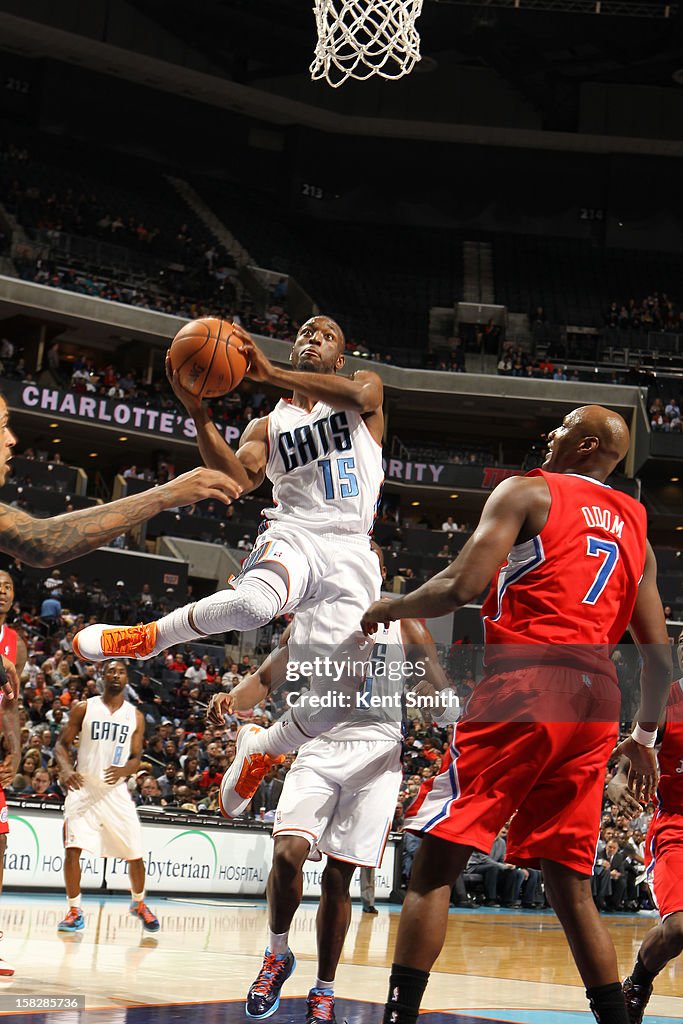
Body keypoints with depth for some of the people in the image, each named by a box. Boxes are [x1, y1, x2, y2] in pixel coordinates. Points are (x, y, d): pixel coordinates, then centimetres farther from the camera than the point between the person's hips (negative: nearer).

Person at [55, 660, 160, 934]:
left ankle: (138, 904, 28)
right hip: (83, 789, -1)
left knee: (134, 854, 1)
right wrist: (66, 769, -18)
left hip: (116, 791, 1)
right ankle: (75, 912, 1)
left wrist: (123, 770, -18)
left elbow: (136, 759, 5)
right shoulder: (84, 708, 2)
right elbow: (62, 743, 2)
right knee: (72, 849, -15)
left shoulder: (135, 716, 7)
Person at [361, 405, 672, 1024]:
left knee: (437, 861, -3)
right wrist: (644, 735, 31)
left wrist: (390, 608, 9)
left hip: (525, 684, -6)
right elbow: (660, 654, 19)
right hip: (596, 703, 6)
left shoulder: (528, 492, 5)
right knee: (570, 885, 12)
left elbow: (463, 587, -8)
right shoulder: (634, 527, 22)